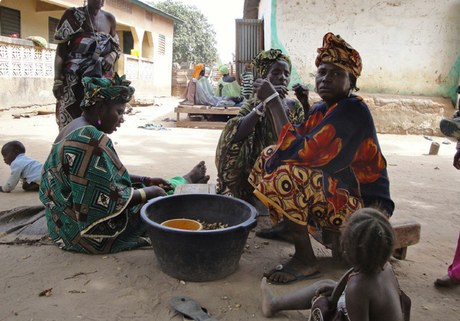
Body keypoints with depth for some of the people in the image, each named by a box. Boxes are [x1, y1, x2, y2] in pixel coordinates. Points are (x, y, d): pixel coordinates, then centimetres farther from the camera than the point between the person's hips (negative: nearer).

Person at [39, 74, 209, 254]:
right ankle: (187, 181, 34)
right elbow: (107, 199, -28)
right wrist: (148, 191, -14)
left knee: (155, 187, 20)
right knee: (163, 193, 5)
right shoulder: (92, 139, -28)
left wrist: (146, 180, 8)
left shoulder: (76, 130, 5)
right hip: (89, 231, -9)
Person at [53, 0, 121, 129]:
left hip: (102, 79, 3)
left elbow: (116, 47, 20)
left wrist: (112, 56, -4)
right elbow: (61, 49, -1)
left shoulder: (109, 18, 12)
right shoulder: (72, 15, 2)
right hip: (75, 78, -3)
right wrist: (57, 80, -9)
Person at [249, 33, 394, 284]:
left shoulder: (353, 111, -22)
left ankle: (305, 260, -20)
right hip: (336, 190, 10)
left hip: (363, 205, -10)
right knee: (272, 155, 11)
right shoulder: (322, 109, 6)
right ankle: (288, 225, 12)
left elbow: (302, 152, -30)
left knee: (285, 174, -32)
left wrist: (273, 101, -25)